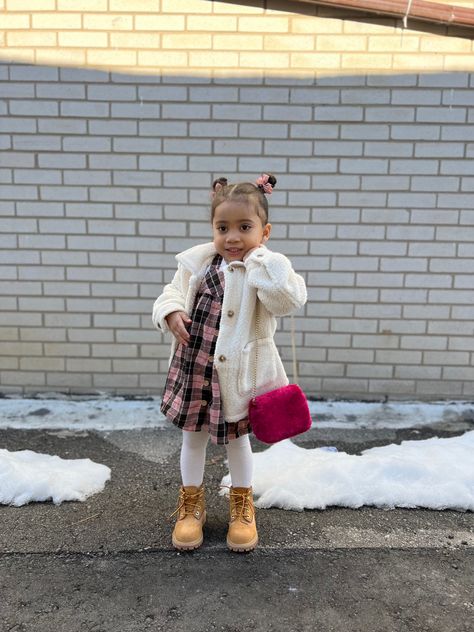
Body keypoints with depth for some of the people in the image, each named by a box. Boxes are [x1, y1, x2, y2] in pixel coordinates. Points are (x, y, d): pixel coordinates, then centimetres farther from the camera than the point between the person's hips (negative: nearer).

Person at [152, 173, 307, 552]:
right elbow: (173, 292, 7)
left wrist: (258, 256, -27)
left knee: (236, 437, 17)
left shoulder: (265, 270, -14)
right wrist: (171, 312, -16)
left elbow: (290, 300, -33)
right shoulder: (198, 262, -2)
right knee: (193, 436, 18)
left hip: (237, 372, -3)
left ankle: (242, 505, 42)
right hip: (194, 367, 4)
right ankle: (192, 504, 42)